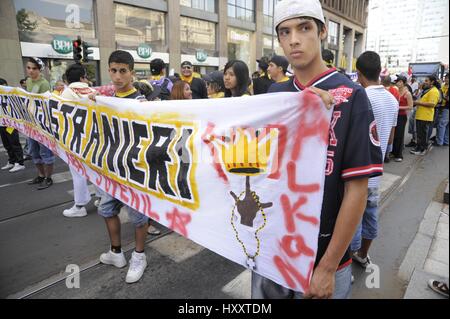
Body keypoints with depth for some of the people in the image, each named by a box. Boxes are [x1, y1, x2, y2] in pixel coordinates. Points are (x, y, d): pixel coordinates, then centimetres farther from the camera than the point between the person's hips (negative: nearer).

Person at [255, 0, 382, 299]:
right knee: (264, 292, 24)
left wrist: (328, 267, -14)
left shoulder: (350, 96, -14)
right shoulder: (274, 95, 0)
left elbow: (357, 189, -15)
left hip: (322, 255, -4)